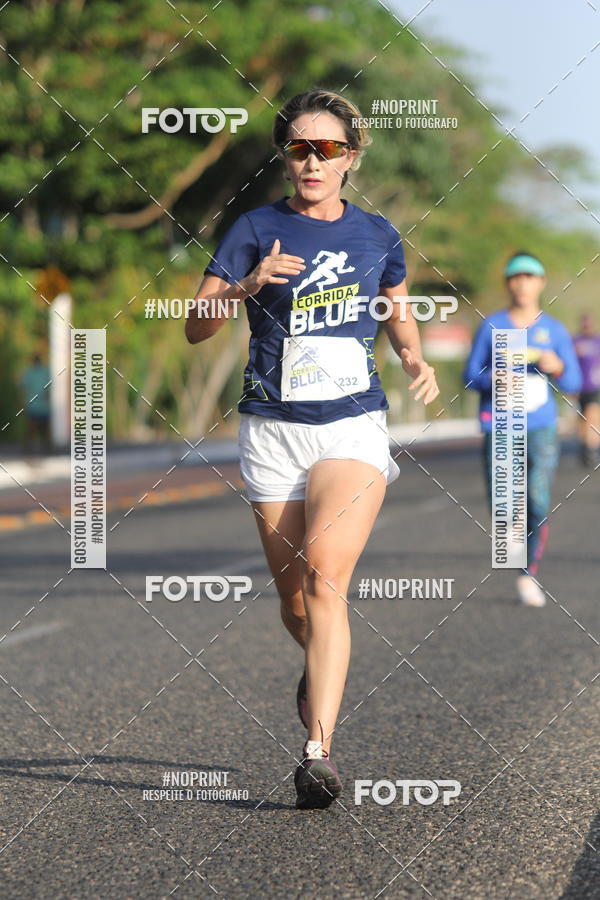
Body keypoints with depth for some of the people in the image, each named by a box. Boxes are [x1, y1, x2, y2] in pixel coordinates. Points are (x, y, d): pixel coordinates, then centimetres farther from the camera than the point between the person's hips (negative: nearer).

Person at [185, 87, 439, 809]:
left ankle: (318, 751, -27)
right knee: (295, 601, 8)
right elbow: (195, 327, -3)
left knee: (325, 573, -23)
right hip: (274, 431, 1)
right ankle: (324, 665, 45)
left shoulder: (376, 235, 7)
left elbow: (399, 315, 24)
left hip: (355, 429, -1)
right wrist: (246, 286, -21)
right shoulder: (256, 229, 1)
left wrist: (417, 361, 3)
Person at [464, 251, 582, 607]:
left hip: (541, 427, 0)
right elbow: (471, 376, 6)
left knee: (538, 504, -14)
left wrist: (556, 367, -14)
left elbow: (573, 383, 7)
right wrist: (496, 379, -15)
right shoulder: (491, 326, 5)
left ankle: (530, 575, 3)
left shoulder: (555, 330, 7)